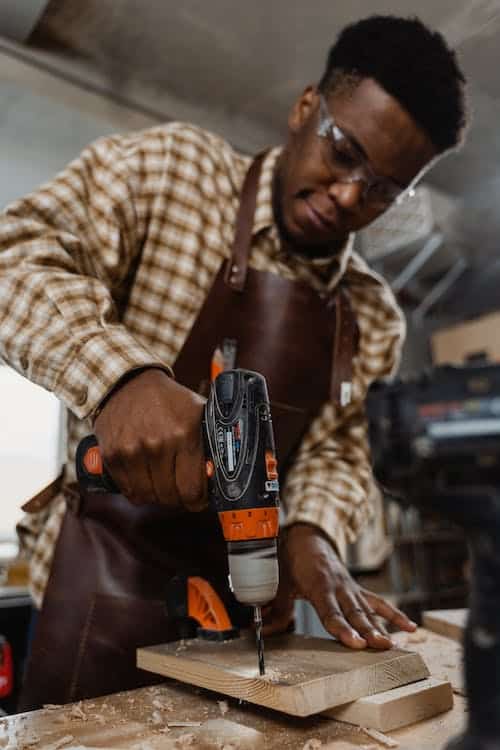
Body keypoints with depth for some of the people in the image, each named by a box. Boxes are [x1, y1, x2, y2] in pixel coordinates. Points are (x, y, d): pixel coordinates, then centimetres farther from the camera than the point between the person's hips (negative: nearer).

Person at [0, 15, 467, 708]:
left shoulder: (375, 319, 6)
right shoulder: (171, 167, -6)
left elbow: (335, 450, 4)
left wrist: (312, 533, -18)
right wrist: (122, 374, -35)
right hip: (110, 568, -3)